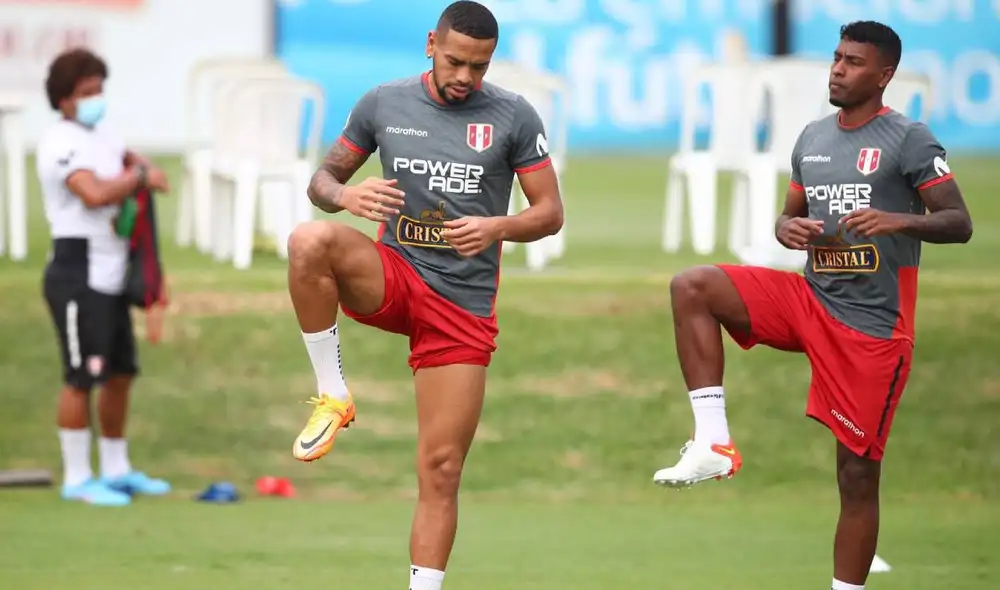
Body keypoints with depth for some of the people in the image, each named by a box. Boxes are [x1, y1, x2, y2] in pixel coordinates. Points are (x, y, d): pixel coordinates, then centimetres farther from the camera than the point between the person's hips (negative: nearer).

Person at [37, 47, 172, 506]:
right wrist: (138, 177, -11)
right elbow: (95, 193, -28)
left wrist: (142, 173, 8)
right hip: (78, 274, -9)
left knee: (120, 374, 15)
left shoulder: (101, 137, 15)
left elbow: (134, 163, 32)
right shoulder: (60, 143, -14)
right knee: (81, 379, -7)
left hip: (111, 275, 9)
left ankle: (116, 470, 26)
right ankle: (76, 479, -2)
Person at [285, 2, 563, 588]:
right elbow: (323, 179, 10)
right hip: (392, 276, 1)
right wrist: (345, 194, -15)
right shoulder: (383, 104, 2)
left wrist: (498, 227, -20)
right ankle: (333, 397, -18)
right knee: (311, 240, -33)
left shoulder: (513, 116, -2)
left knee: (441, 471, -2)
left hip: (464, 307, -1)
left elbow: (551, 213, 1)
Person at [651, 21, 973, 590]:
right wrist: (787, 228, -3)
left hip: (873, 324, -6)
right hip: (811, 299, 6)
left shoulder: (908, 139, -8)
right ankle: (714, 442, -16)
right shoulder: (812, 138, 11)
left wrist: (898, 220, -30)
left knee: (858, 471, -3)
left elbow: (960, 224, -12)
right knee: (692, 287, -14)